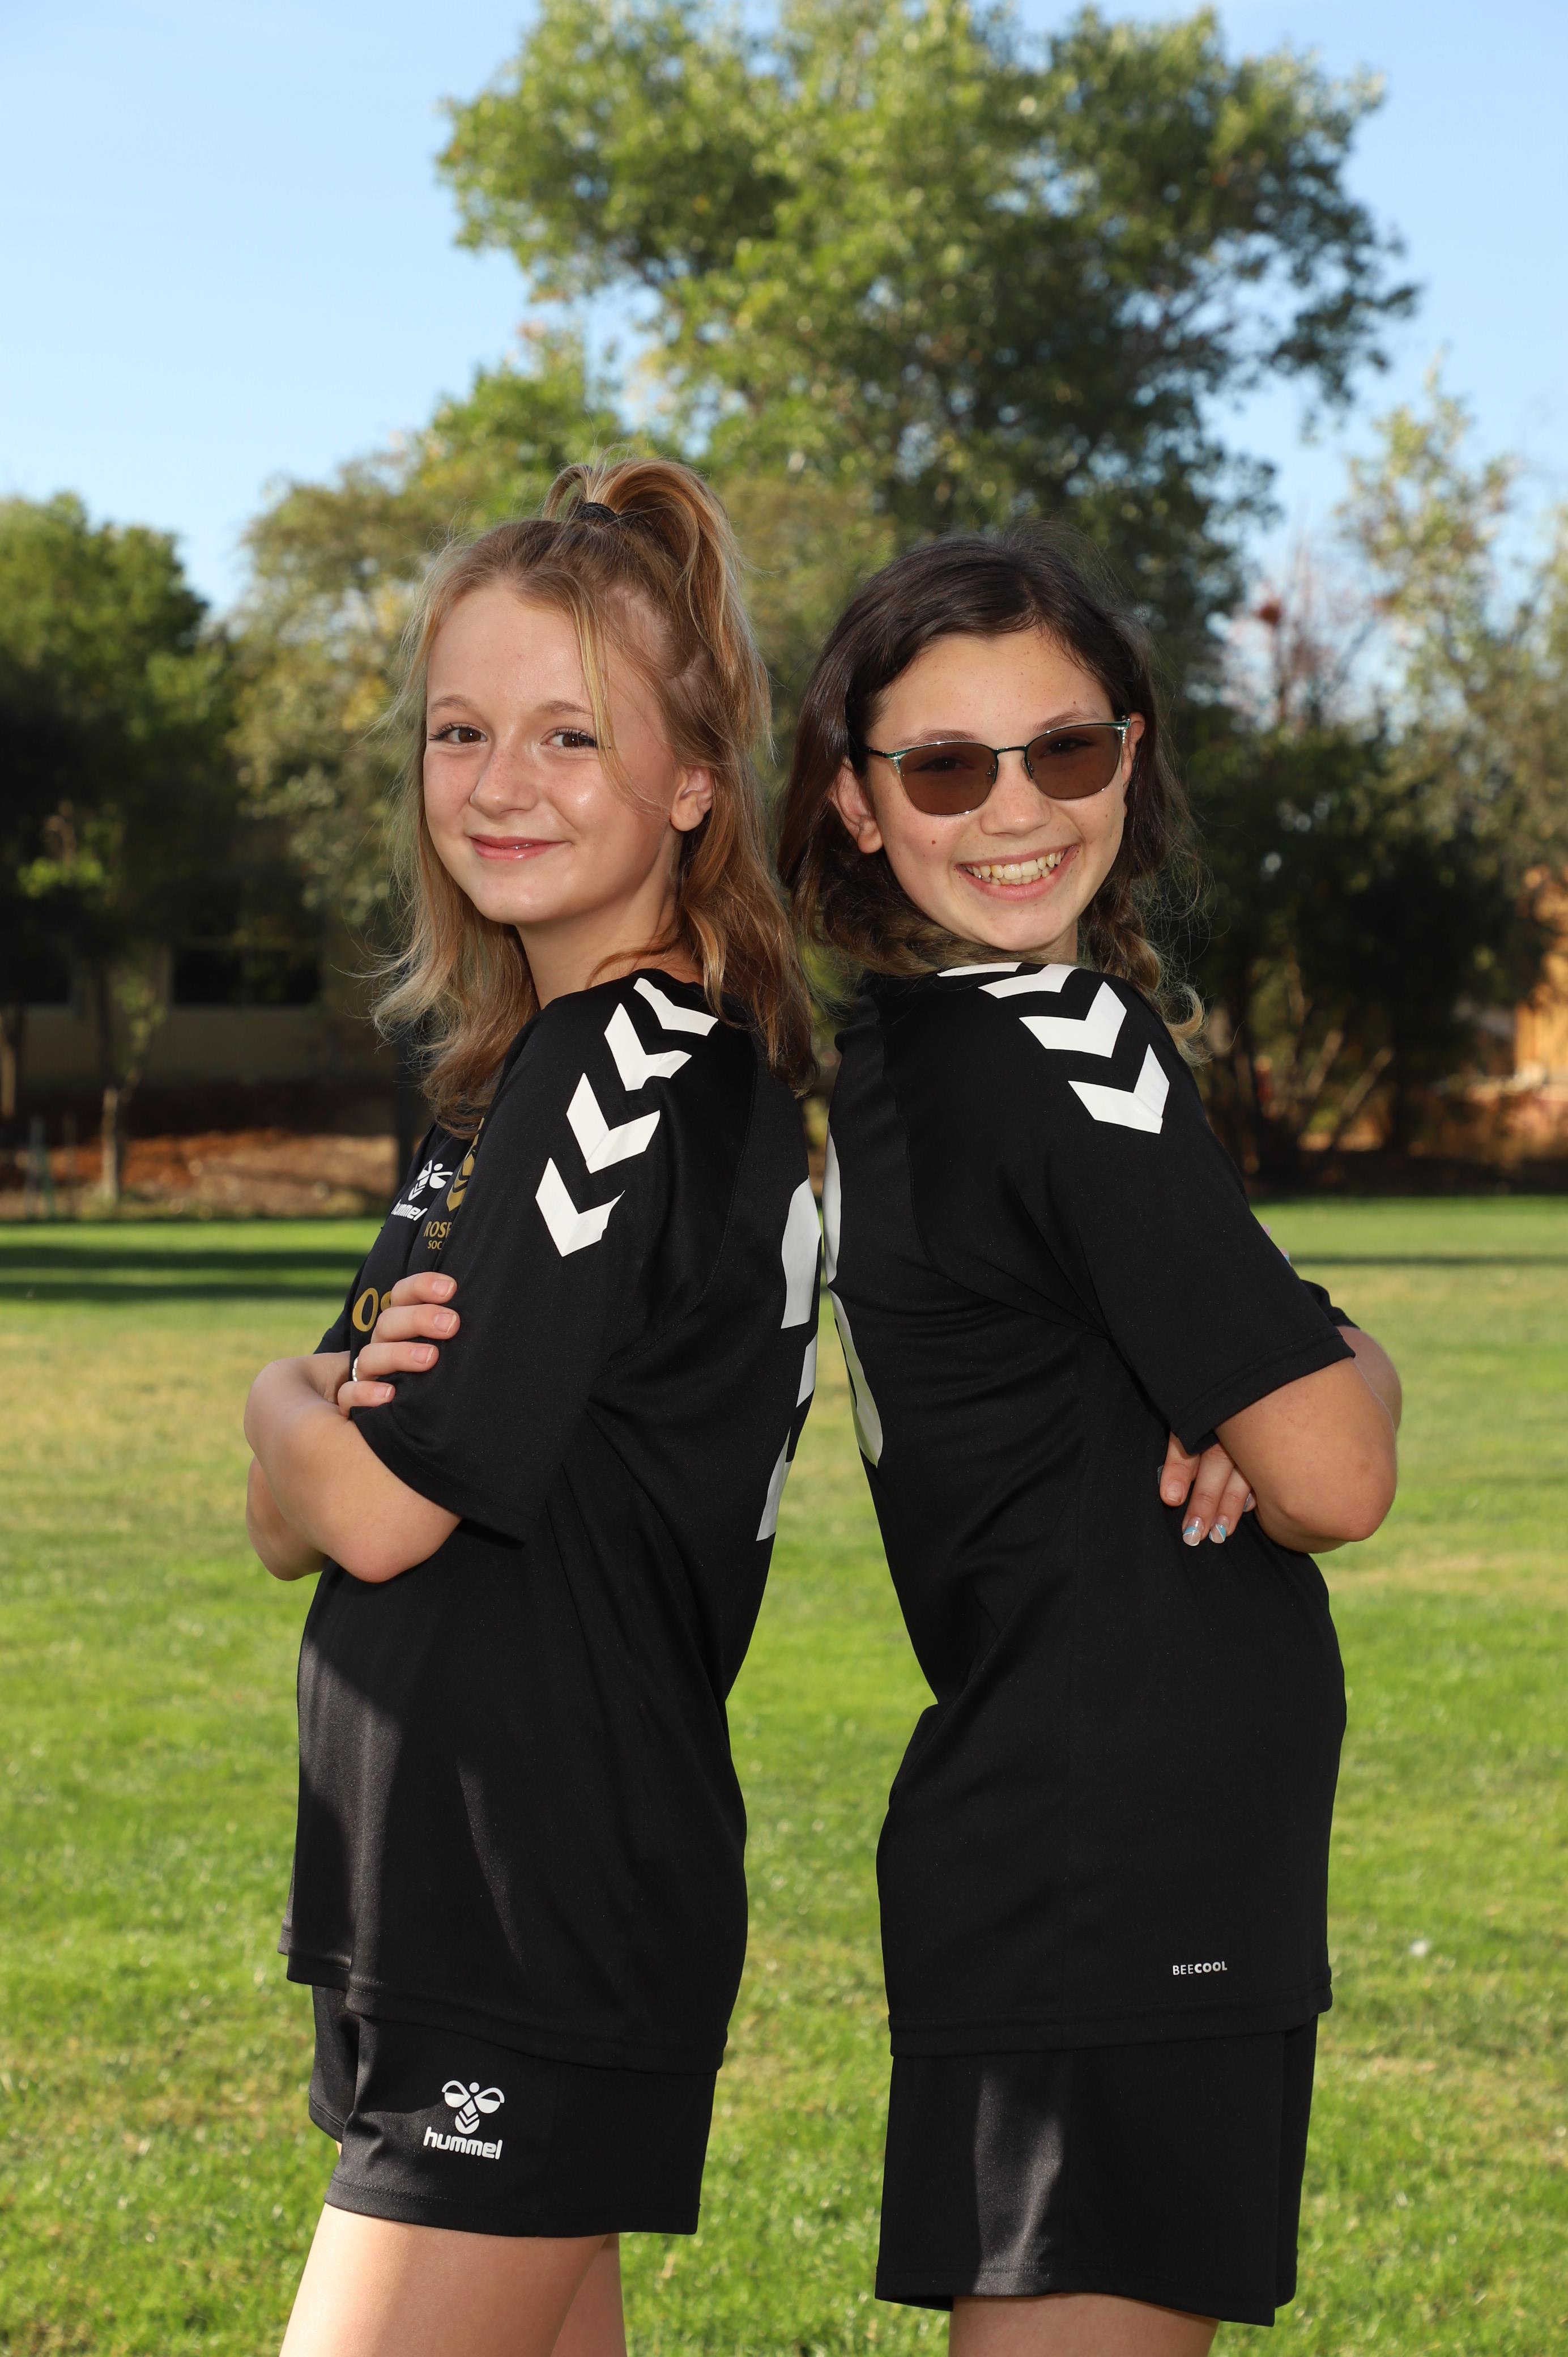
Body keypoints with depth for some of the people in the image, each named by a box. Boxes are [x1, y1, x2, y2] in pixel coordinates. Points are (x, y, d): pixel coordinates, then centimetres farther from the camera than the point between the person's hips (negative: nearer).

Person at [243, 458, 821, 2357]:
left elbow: (384, 1508, -17)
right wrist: (353, 1392, -10)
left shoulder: (641, 1063, -15)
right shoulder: (523, 1071, 14)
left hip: (545, 1944, -9)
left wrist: (285, 1402, 4)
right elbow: (289, 1528, 11)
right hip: (455, 1918, 9)